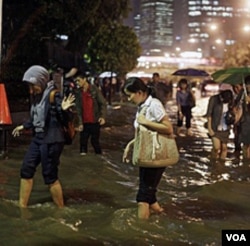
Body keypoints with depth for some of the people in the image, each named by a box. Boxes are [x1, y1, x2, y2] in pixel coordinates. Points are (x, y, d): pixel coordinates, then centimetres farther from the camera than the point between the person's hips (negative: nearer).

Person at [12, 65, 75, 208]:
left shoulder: (53, 96, -15)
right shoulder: (37, 96, 8)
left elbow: (64, 120, -16)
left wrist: (64, 110, -36)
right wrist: (24, 126, 32)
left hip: (52, 140, -9)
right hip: (38, 138, 9)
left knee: (50, 176, -3)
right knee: (26, 170, 12)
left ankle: (61, 209, 14)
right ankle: (22, 206, 24)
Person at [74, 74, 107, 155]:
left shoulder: (95, 89, -4)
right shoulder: (78, 93, 5)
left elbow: (103, 103, -6)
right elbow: (78, 108, 4)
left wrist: (102, 116, -20)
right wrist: (80, 123, -3)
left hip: (95, 121, -3)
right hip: (84, 122, 3)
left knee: (95, 140, 2)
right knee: (83, 141, 3)